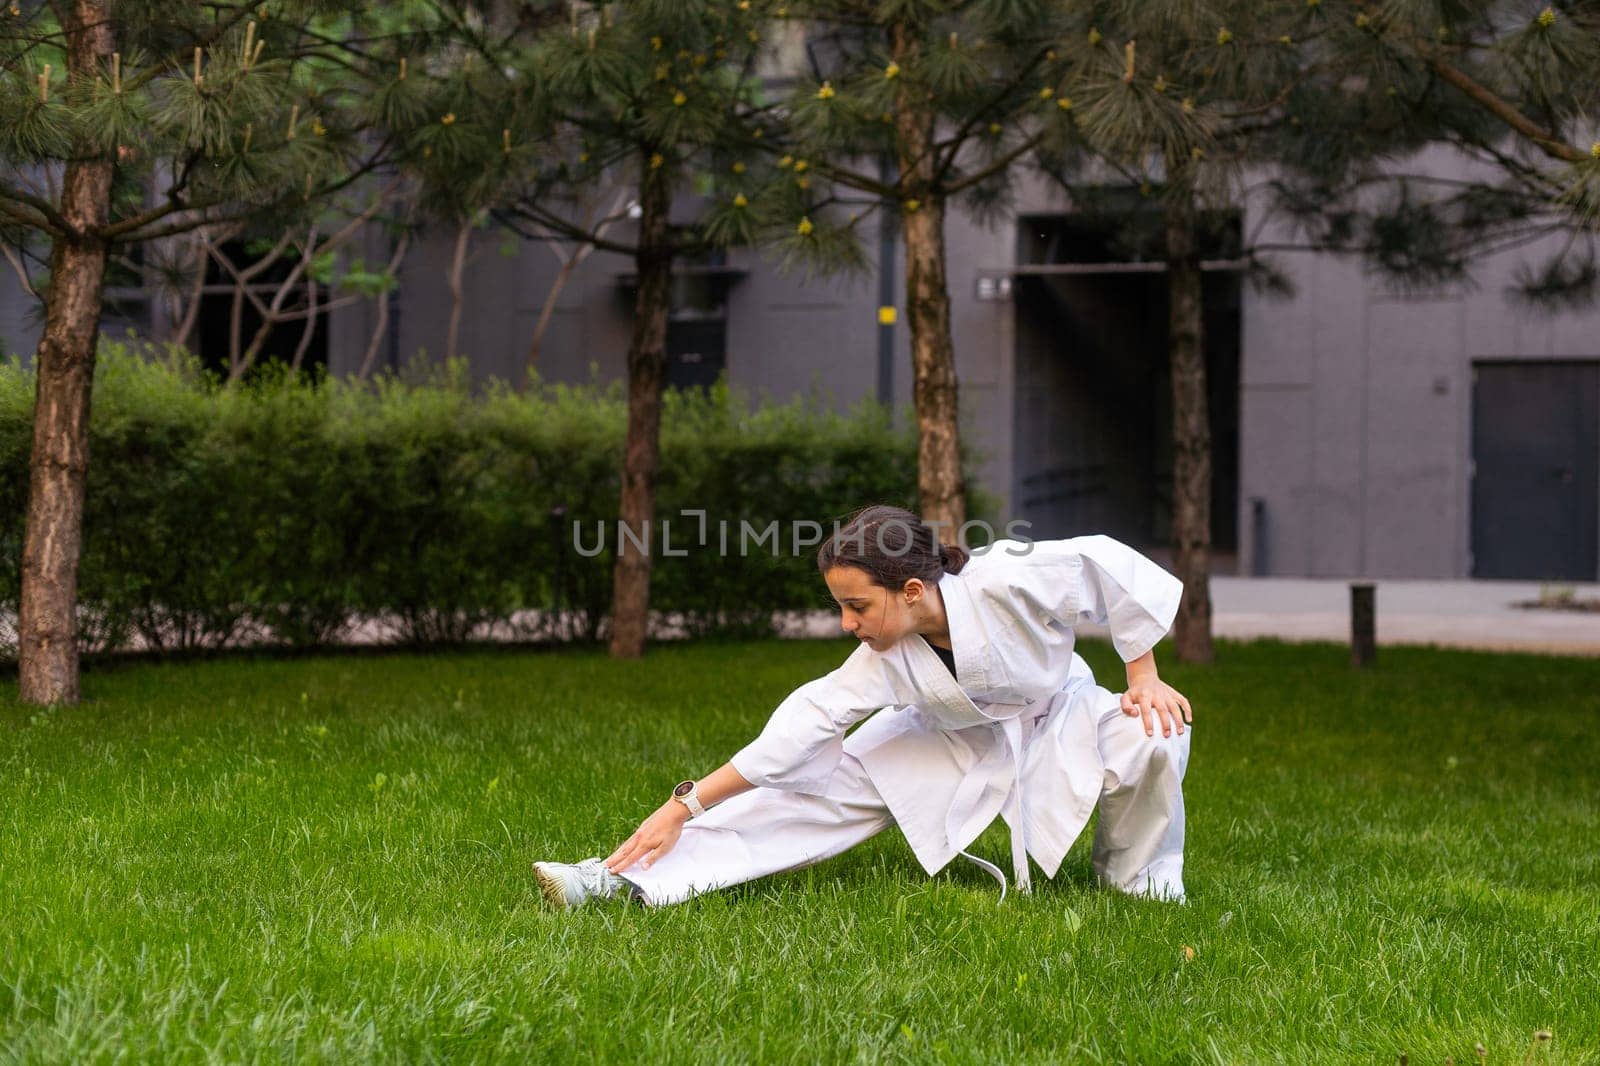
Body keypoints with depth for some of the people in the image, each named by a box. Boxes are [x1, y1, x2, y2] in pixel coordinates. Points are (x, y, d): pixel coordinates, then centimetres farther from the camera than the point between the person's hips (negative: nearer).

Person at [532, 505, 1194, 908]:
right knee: (820, 790, -12)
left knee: (1155, 738, -33)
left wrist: (1143, 677, -19)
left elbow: (1111, 564, -24)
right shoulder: (883, 661, -22)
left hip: (1056, 722, -2)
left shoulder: (1011, 583, -36)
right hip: (956, 742, 2)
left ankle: (1138, 881, -4)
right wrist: (684, 806, -26)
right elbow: (799, 728, -23)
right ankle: (625, 881, -19)